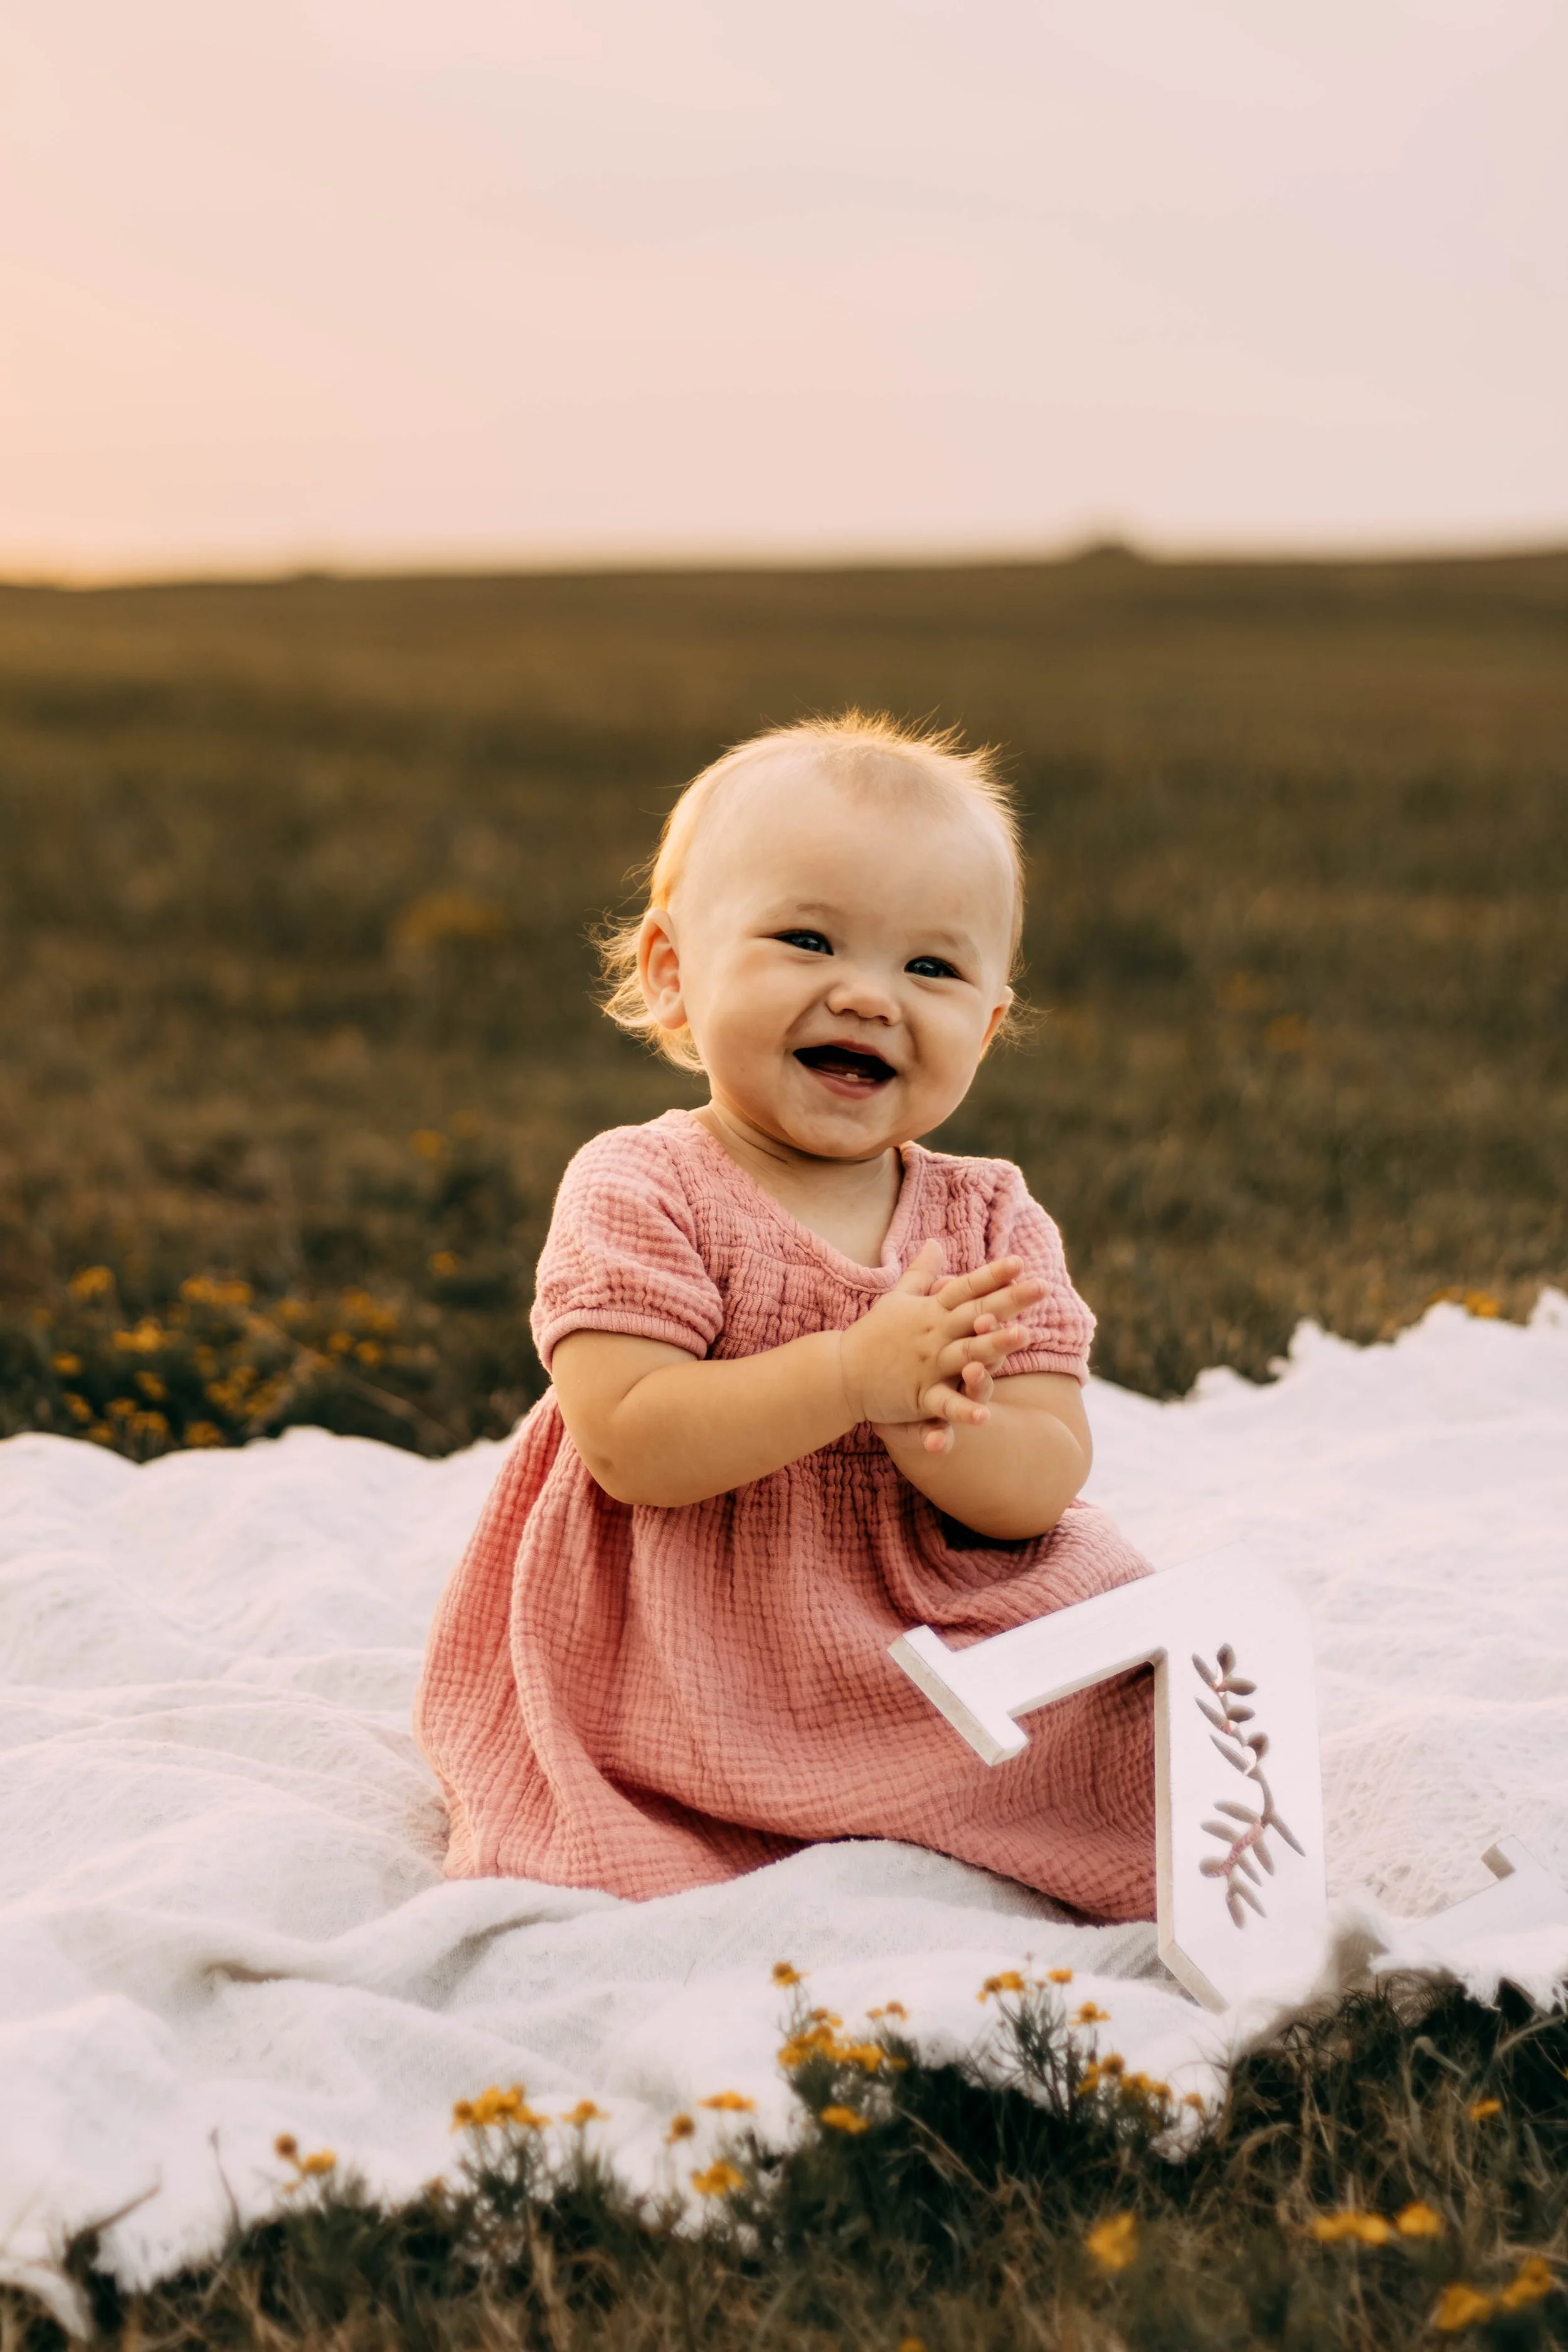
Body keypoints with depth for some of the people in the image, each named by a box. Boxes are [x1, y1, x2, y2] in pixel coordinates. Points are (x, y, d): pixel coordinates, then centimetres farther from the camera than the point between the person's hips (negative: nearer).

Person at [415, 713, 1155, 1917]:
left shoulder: (993, 1221, 2)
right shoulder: (637, 1191, -9)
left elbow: (1044, 1481, -6)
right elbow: (628, 1445, -21)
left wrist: (938, 1429, -28)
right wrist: (853, 1376, -30)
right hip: (685, 1713, -4)